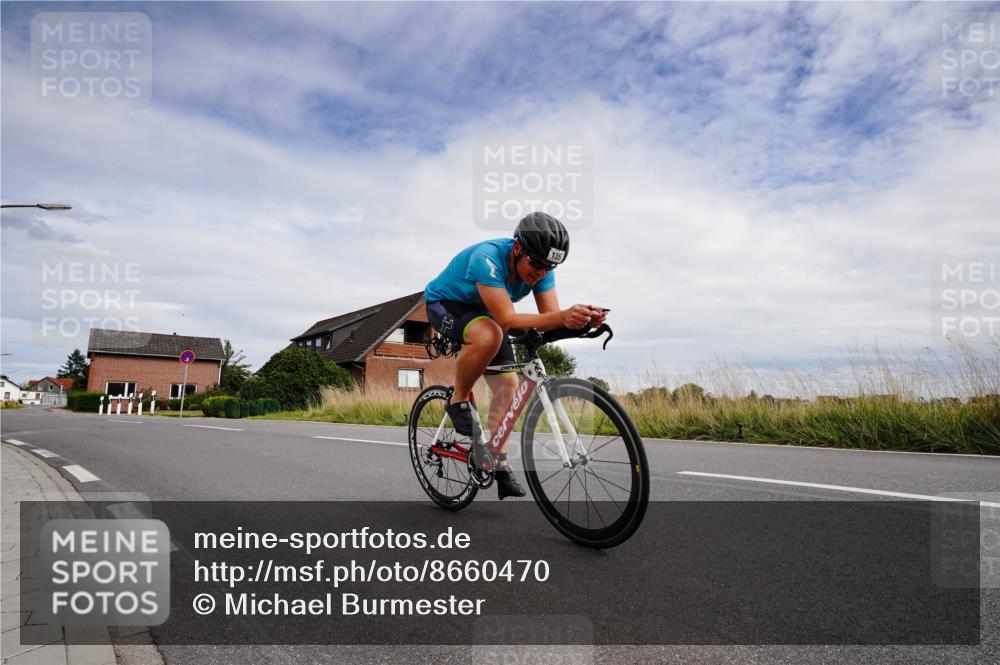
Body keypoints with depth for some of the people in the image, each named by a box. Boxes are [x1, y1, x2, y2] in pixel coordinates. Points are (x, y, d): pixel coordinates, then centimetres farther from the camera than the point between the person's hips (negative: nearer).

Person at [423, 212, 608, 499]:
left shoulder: (541, 268, -16)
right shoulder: (488, 258, -37)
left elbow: (550, 316, -20)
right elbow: (508, 320, -42)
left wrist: (582, 319, -42)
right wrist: (563, 316, -54)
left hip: (483, 313, 6)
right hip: (445, 303, -6)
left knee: (508, 384, -6)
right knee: (490, 335, -38)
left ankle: (499, 463, 6)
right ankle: (458, 401, -14)